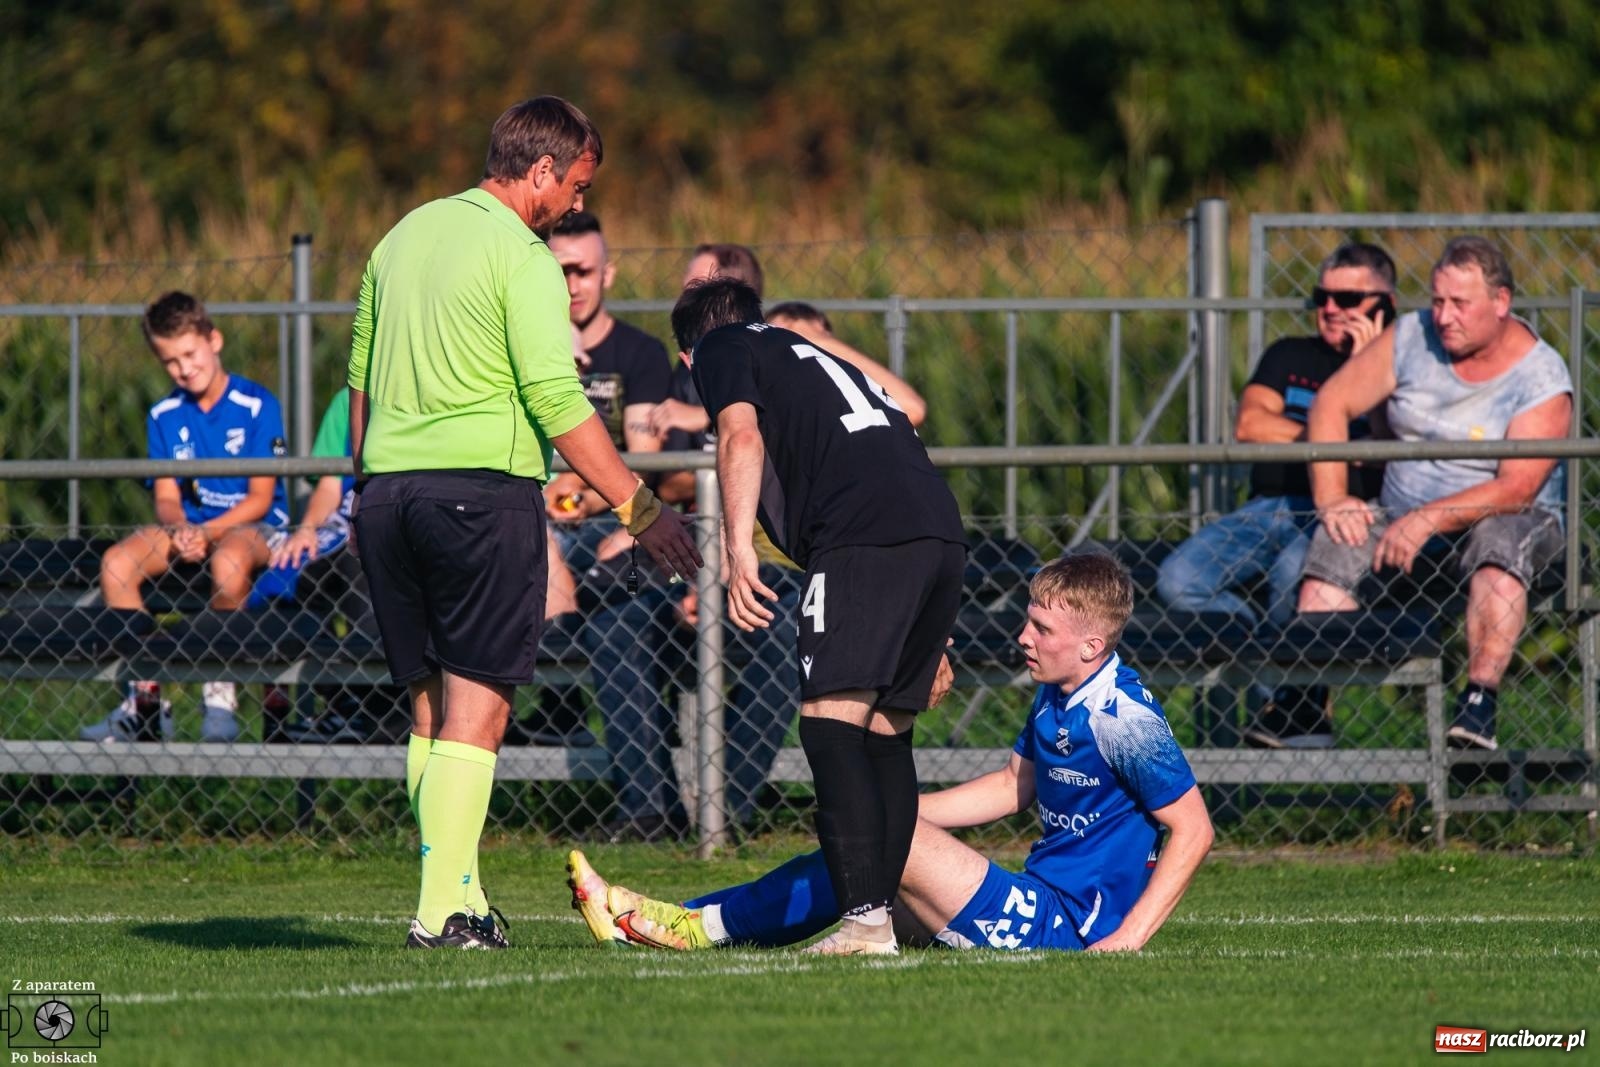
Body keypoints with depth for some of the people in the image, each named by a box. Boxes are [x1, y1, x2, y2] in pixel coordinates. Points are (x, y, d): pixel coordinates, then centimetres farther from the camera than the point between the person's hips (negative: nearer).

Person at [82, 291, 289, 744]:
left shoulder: (256, 406, -9)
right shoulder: (165, 417, 6)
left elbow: (260, 498, -11)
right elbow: (166, 497, 4)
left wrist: (206, 533, -24)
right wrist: (180, 531, -20)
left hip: (252, 525, -5)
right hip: (188, 525, 5)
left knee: (227, 559, -40)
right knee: (117, 562, -21)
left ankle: (220, 695, -25)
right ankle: (146, 700, -17)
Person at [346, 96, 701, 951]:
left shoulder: (404, 236, 16)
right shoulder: (521, 255, -7)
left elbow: (360, 376, 20)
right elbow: (557, 401, -13)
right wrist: (636, 506, -8)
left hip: (387, 488, 7)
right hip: (482, 487, -7)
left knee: (430, 706, 11)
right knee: (477, 706, -5)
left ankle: (453, 893, 10)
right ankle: (445, 909, -11)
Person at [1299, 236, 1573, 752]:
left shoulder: (1540, 377, -11)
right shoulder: (1413, 337, 0)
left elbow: (1516, 490, -20)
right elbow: (1332, 404, 1)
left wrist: (1430, 519, -30)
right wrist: (1332, 499, -13)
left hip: (1508, 519, -4)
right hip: (1405, 515, 4)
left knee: (1500, 543, -38)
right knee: (1335, 547, -25)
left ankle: (1479, 705, -44)